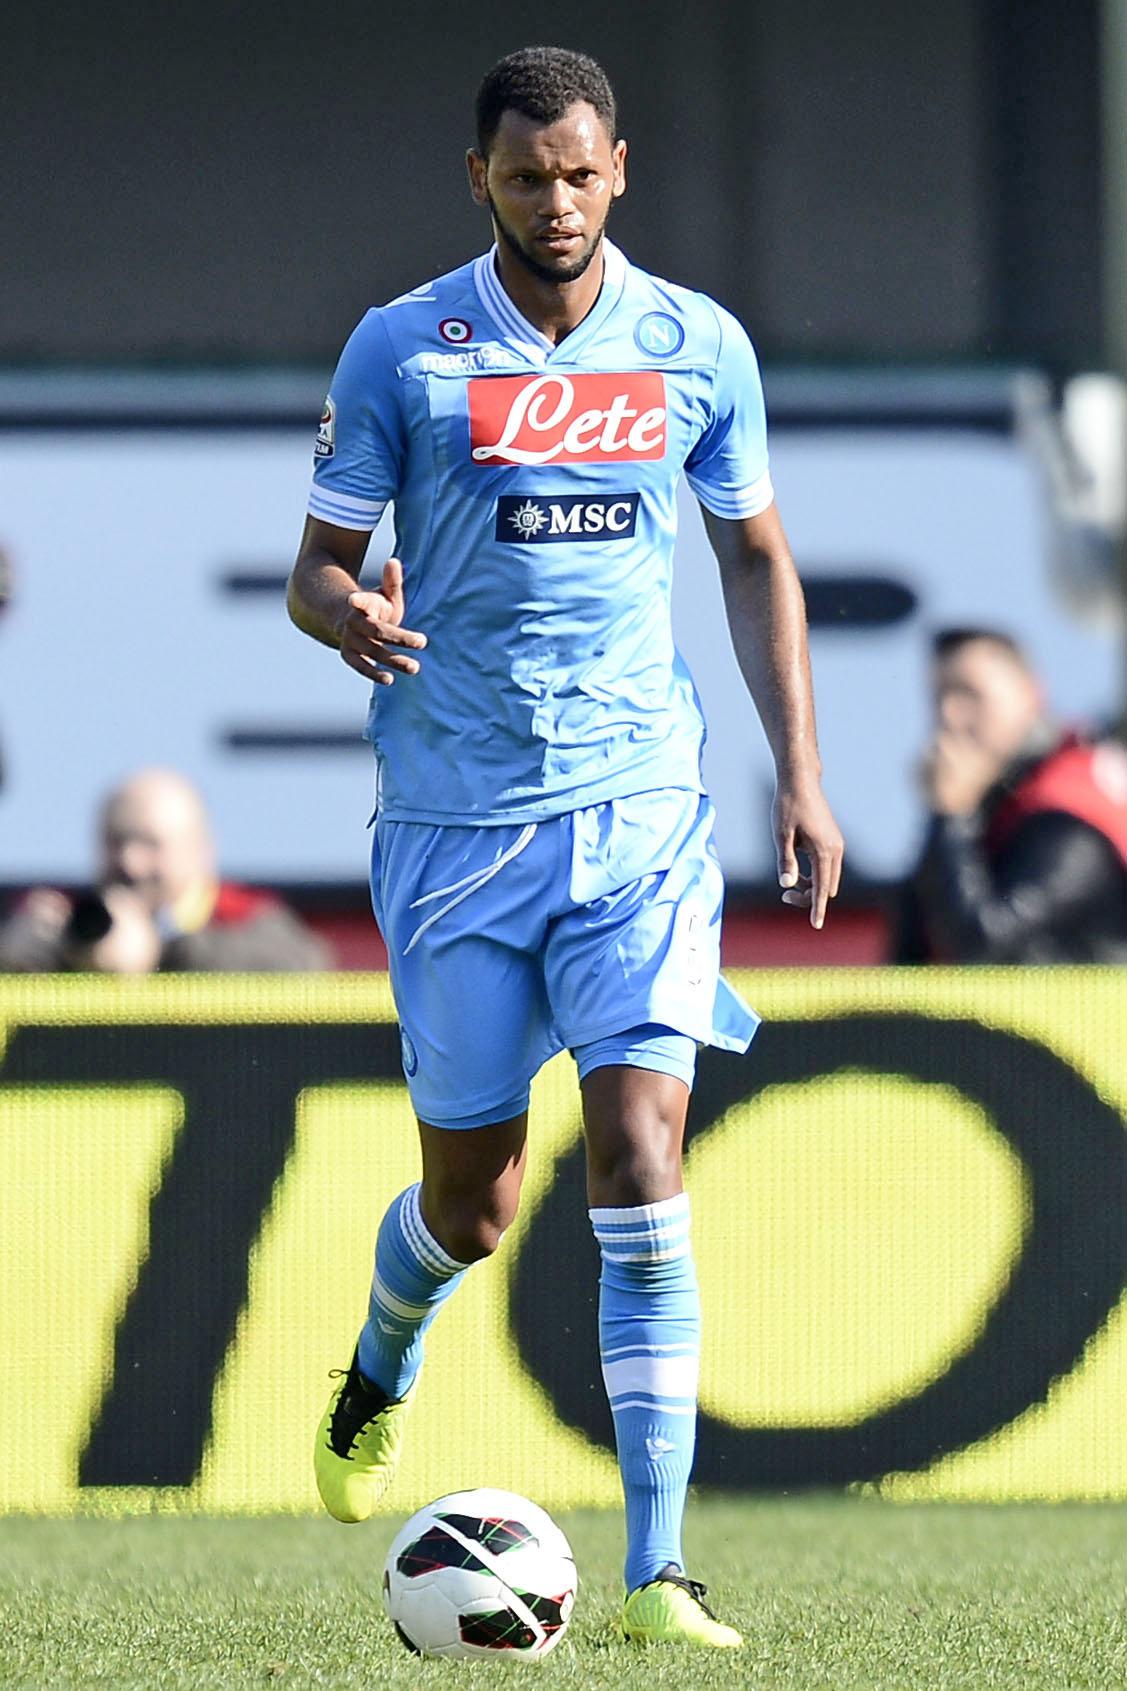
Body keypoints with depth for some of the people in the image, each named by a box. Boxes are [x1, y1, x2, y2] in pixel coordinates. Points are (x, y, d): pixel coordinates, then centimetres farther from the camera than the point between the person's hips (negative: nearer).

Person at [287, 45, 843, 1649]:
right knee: (472, 1201, 6)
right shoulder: (400, 350, -2)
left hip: (644, 810, 1)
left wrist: (801, 775, 8)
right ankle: (380, 1377, 43)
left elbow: (756, 559, 15)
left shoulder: (698, 348, 4)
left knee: (639, 1153, -15)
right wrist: (348, 614, -23)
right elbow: (318, 565, 2)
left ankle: (656, 1569, -15)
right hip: (454, 819, 0)